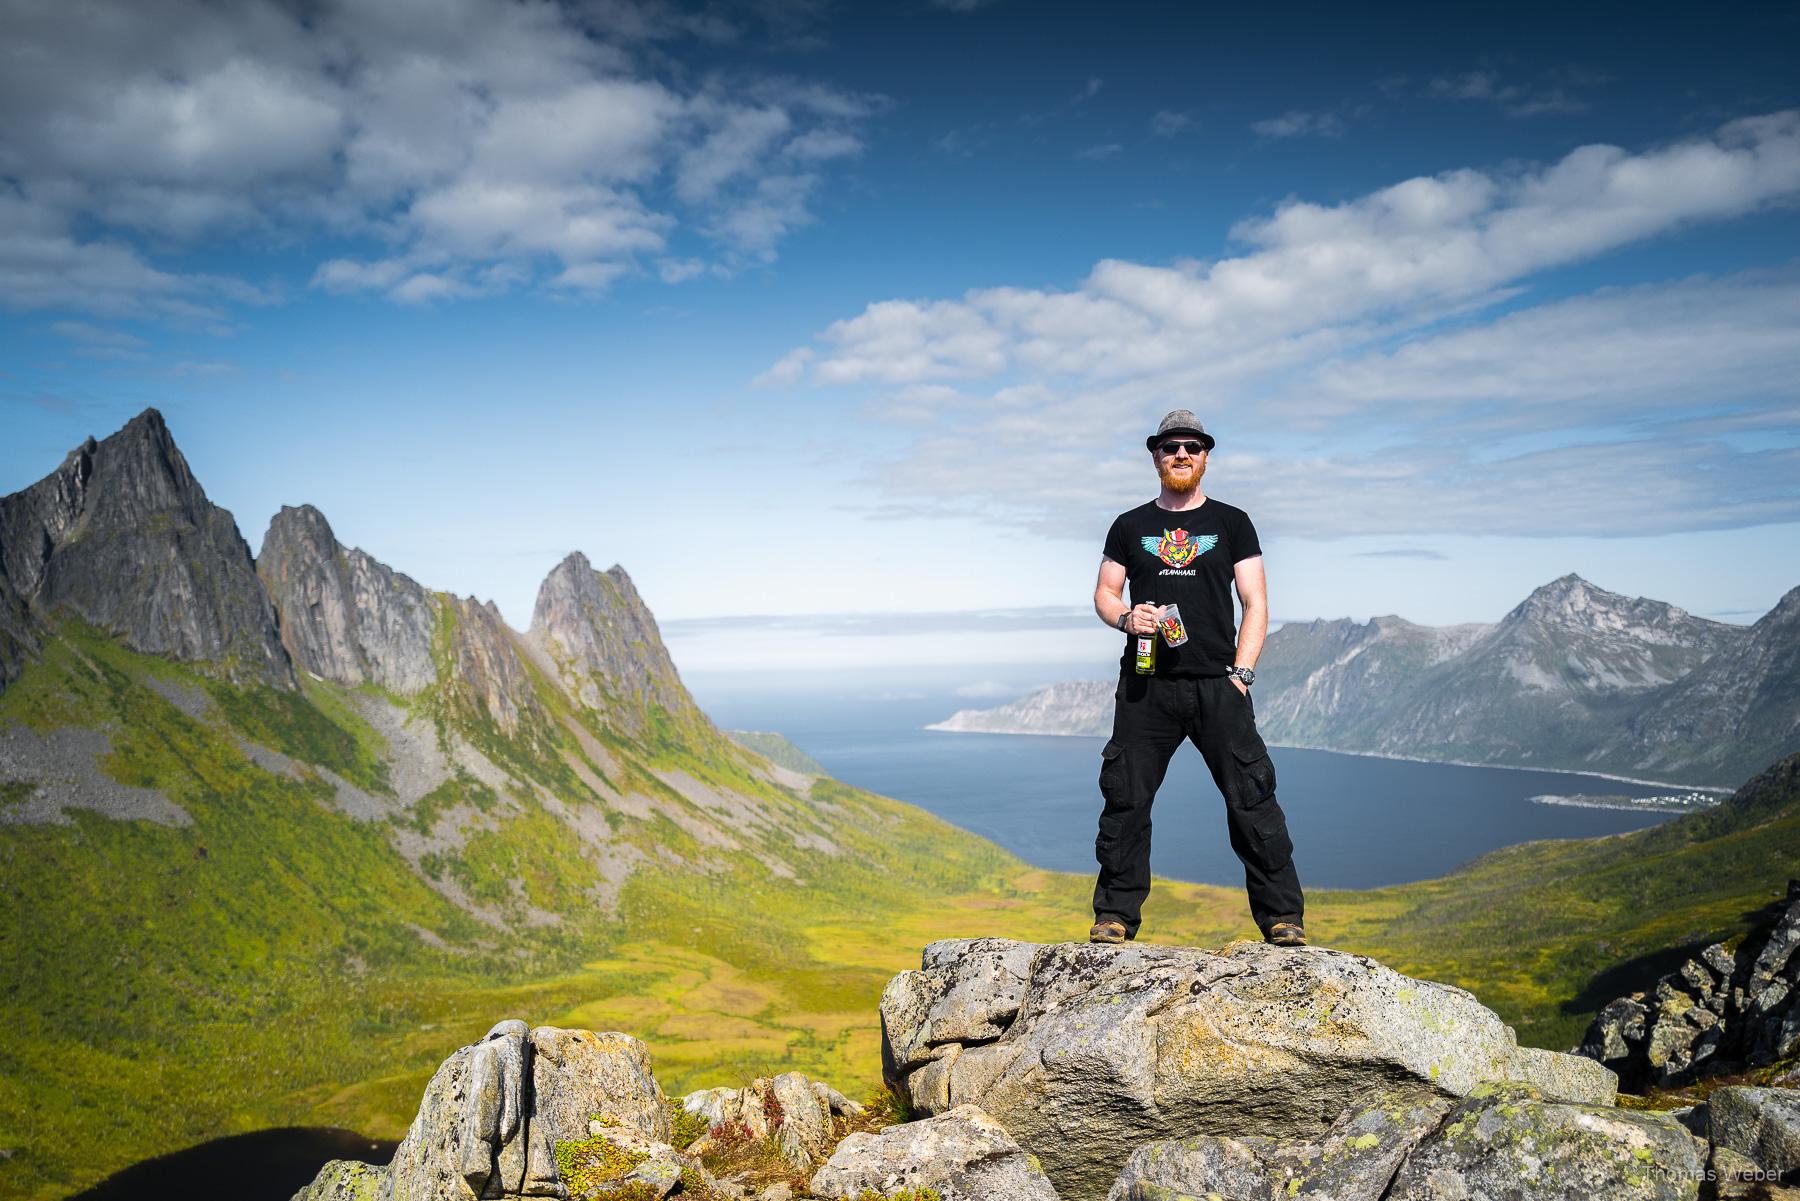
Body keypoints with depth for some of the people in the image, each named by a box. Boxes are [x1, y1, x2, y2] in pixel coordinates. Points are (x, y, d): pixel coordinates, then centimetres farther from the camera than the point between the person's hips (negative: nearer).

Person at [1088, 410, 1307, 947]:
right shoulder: (1129, 527, 14)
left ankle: (1283, 917, 4)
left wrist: (1241, 671, -4)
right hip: (1145, 684, 1)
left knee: (1252, 798, -6)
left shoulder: (1232, 523, 11)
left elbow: (1255, 602, 7)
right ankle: (1115, 914, 11)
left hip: (1217, 684, -1)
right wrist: (1126, 616, -9)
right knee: (1125, 799, -1)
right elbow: (1104, 593, 15)